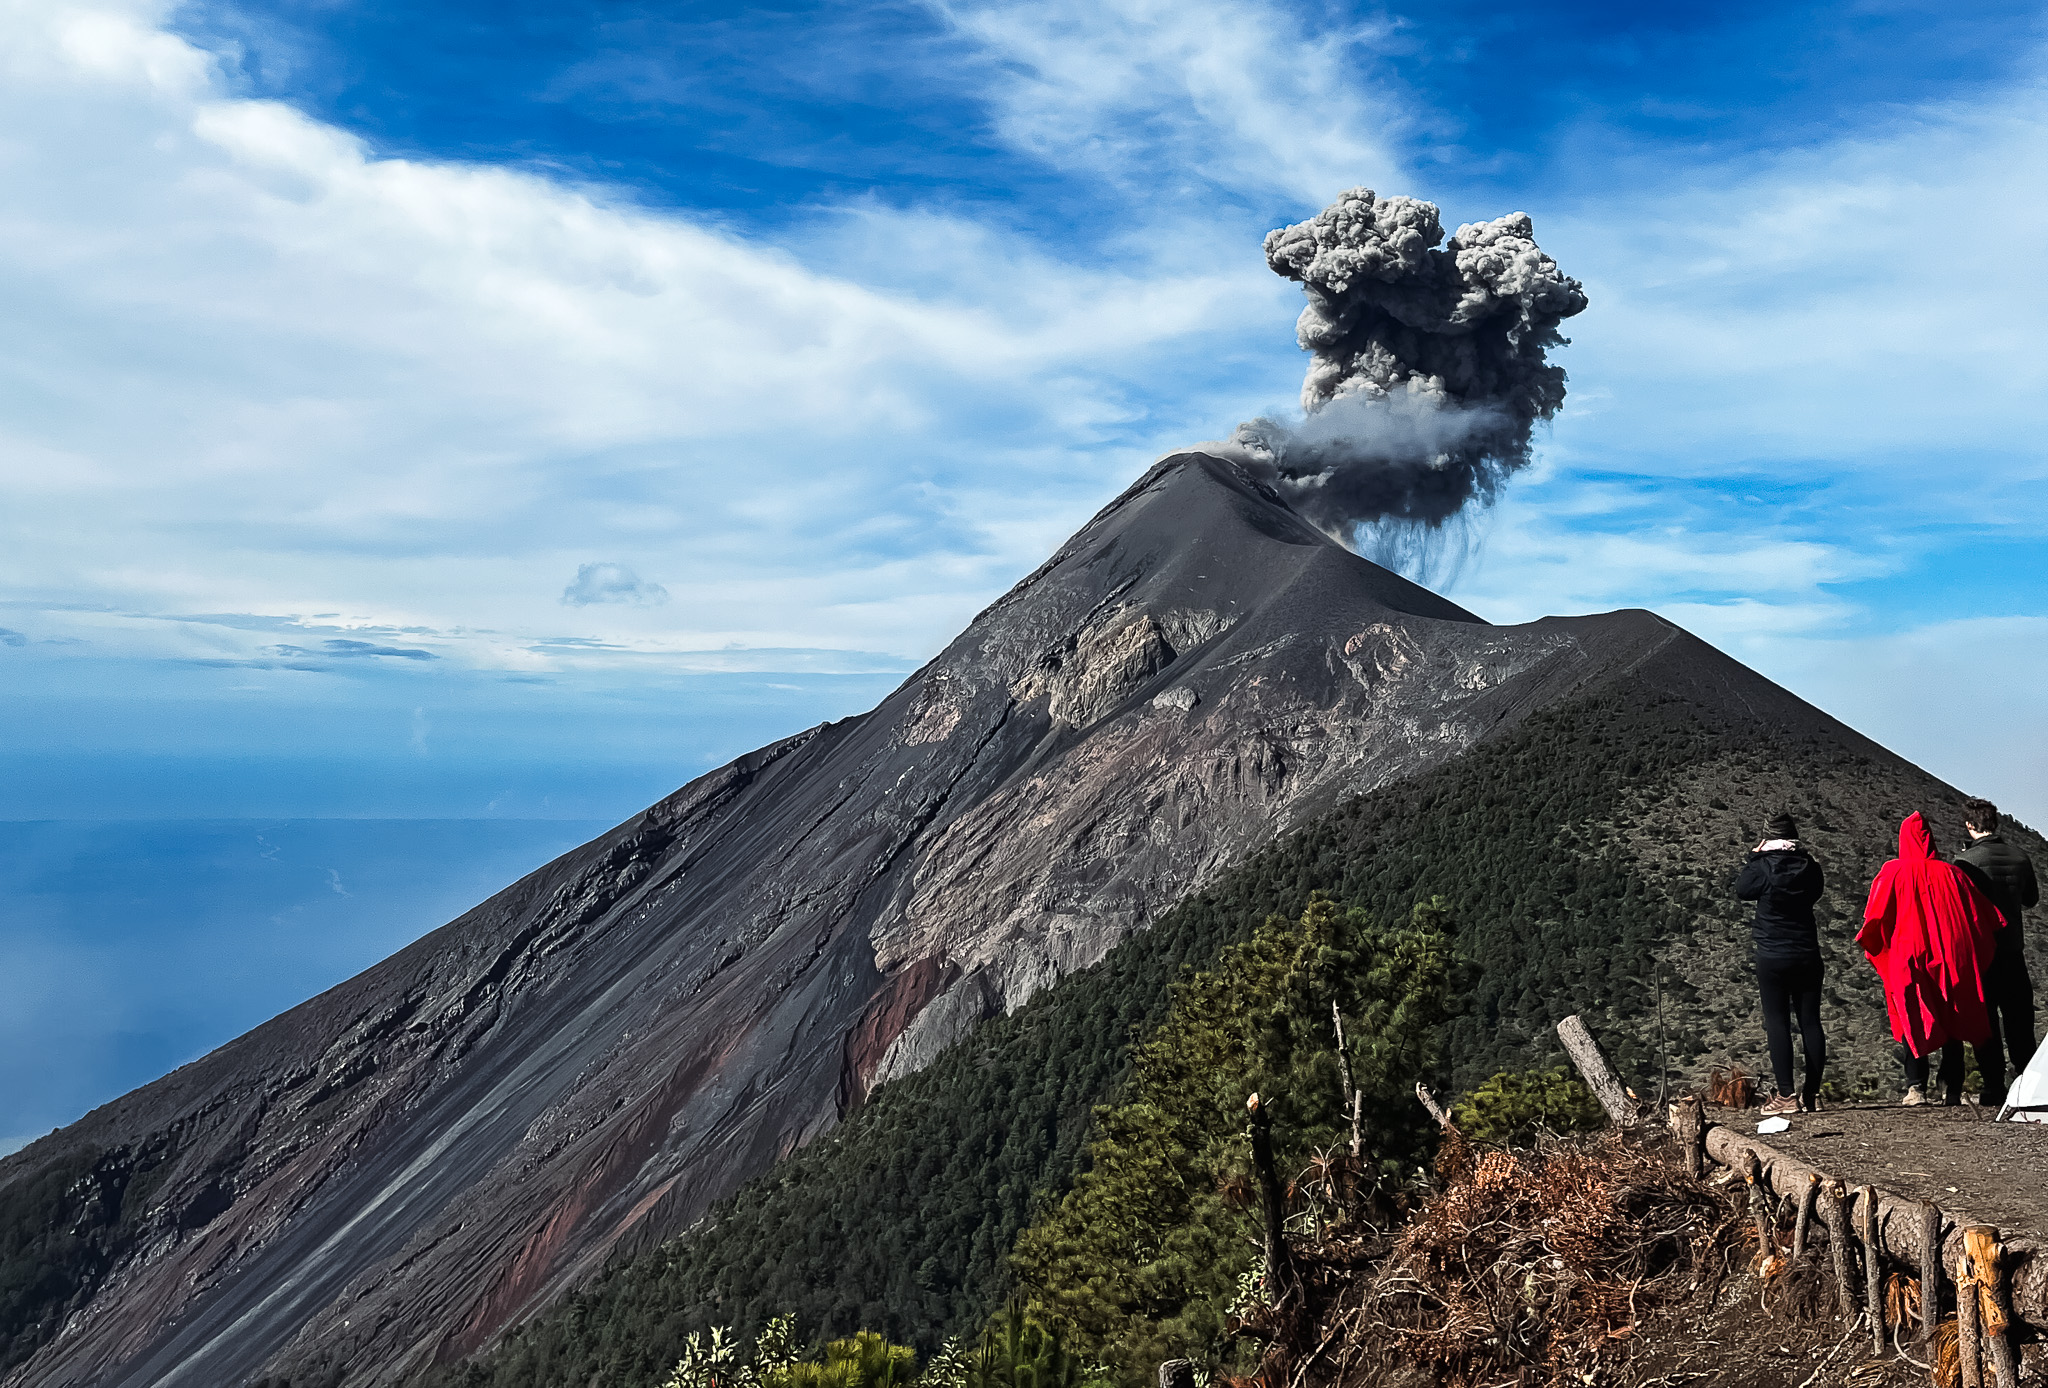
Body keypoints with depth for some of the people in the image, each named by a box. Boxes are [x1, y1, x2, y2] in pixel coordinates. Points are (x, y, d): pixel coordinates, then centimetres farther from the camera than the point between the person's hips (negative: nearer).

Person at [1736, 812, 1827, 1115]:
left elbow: (1742, 891, 4)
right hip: (1808, 955, 4)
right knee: (1810, 1022, 8)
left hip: (1772, 957, -4)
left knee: (1777, 1023, -3)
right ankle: (1812, 1094, 11)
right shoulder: (1810, 866, 0)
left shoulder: (1763, 866, -11)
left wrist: (1755, 856, 8)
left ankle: (1785, 1096, -6)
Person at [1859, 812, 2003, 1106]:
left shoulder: (1892, 872, -3)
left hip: (1909, 958, -2)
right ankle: (1951, 1090, 9)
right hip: (1952, 959, 2)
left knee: (1914, 1023, 3)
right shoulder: (1951, 872, 3)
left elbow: (1875, 919, -5)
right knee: (1953, 1024, 10)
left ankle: (1916, 1087, -7)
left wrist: (1872, 949, 9)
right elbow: (1984, 915, 5)